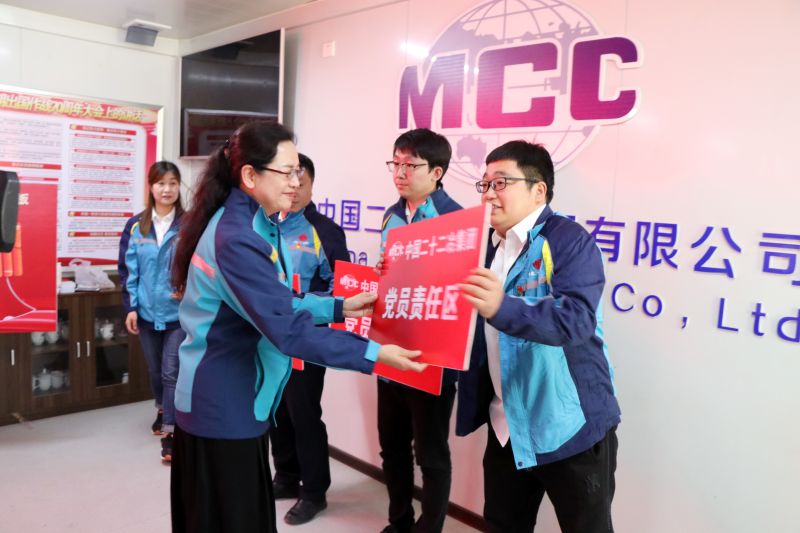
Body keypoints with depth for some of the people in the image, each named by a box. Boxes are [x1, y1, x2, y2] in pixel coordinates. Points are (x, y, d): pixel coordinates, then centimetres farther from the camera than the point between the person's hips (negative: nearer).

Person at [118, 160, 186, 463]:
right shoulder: (136, 226, 1)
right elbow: (128, 269, 4)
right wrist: (131, 306, 0)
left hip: (179, 312, -4)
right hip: (147, 312, 4)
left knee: (171, 372, -6)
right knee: (154, 371, 19)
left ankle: (170, 432, 3)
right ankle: (163, 411, 44)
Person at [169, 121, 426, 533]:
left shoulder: (252, 225, 6)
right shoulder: (237, 239, -26)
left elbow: (277, 305, 11)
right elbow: (290, 330, -29)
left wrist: (340, 307, 3)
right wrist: (374, 354, -25)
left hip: (230, 400, 10)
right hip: (222, 406, -10)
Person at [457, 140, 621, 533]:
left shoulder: (569, 239, -14)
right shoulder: (490, 246, 9)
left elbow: (577, 318, -29)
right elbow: (474, 323, 15)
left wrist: (504, 308, -45)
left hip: (569, 427, -7)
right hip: (506, 426, 7)